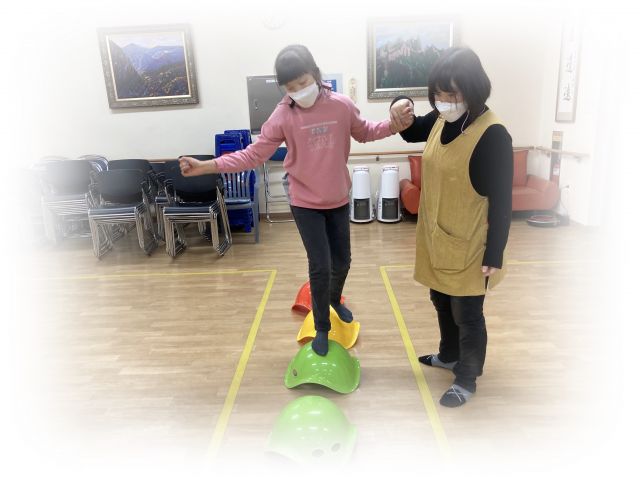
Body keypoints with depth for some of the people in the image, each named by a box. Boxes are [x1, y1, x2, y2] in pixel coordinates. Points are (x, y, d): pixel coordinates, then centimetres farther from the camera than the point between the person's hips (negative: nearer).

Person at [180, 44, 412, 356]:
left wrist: (394, 124, -8)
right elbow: (253, 154, -15)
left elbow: (364, 132, 9)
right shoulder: (282, 116, -15)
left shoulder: (341, 105, -9)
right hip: (306, 203, -3)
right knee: (320, 267, -3)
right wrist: (206, 166, -24)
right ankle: (322, 328, 21)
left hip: (339, 200, 3)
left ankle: (335, 299, 50)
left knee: (342, 261, 16)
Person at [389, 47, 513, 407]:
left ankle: (467, 380, 32)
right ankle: (449, 355, 49)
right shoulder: (442, 119, 0)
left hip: (468, 246, -7)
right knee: (442, 302, 24)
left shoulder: (492, 134, -22)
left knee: (467, 315, 10)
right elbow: (413, 133, 22)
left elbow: (501, 201, -18)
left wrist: (494, 255, -16)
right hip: (435, 238, 8)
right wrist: (402, 111, 0)